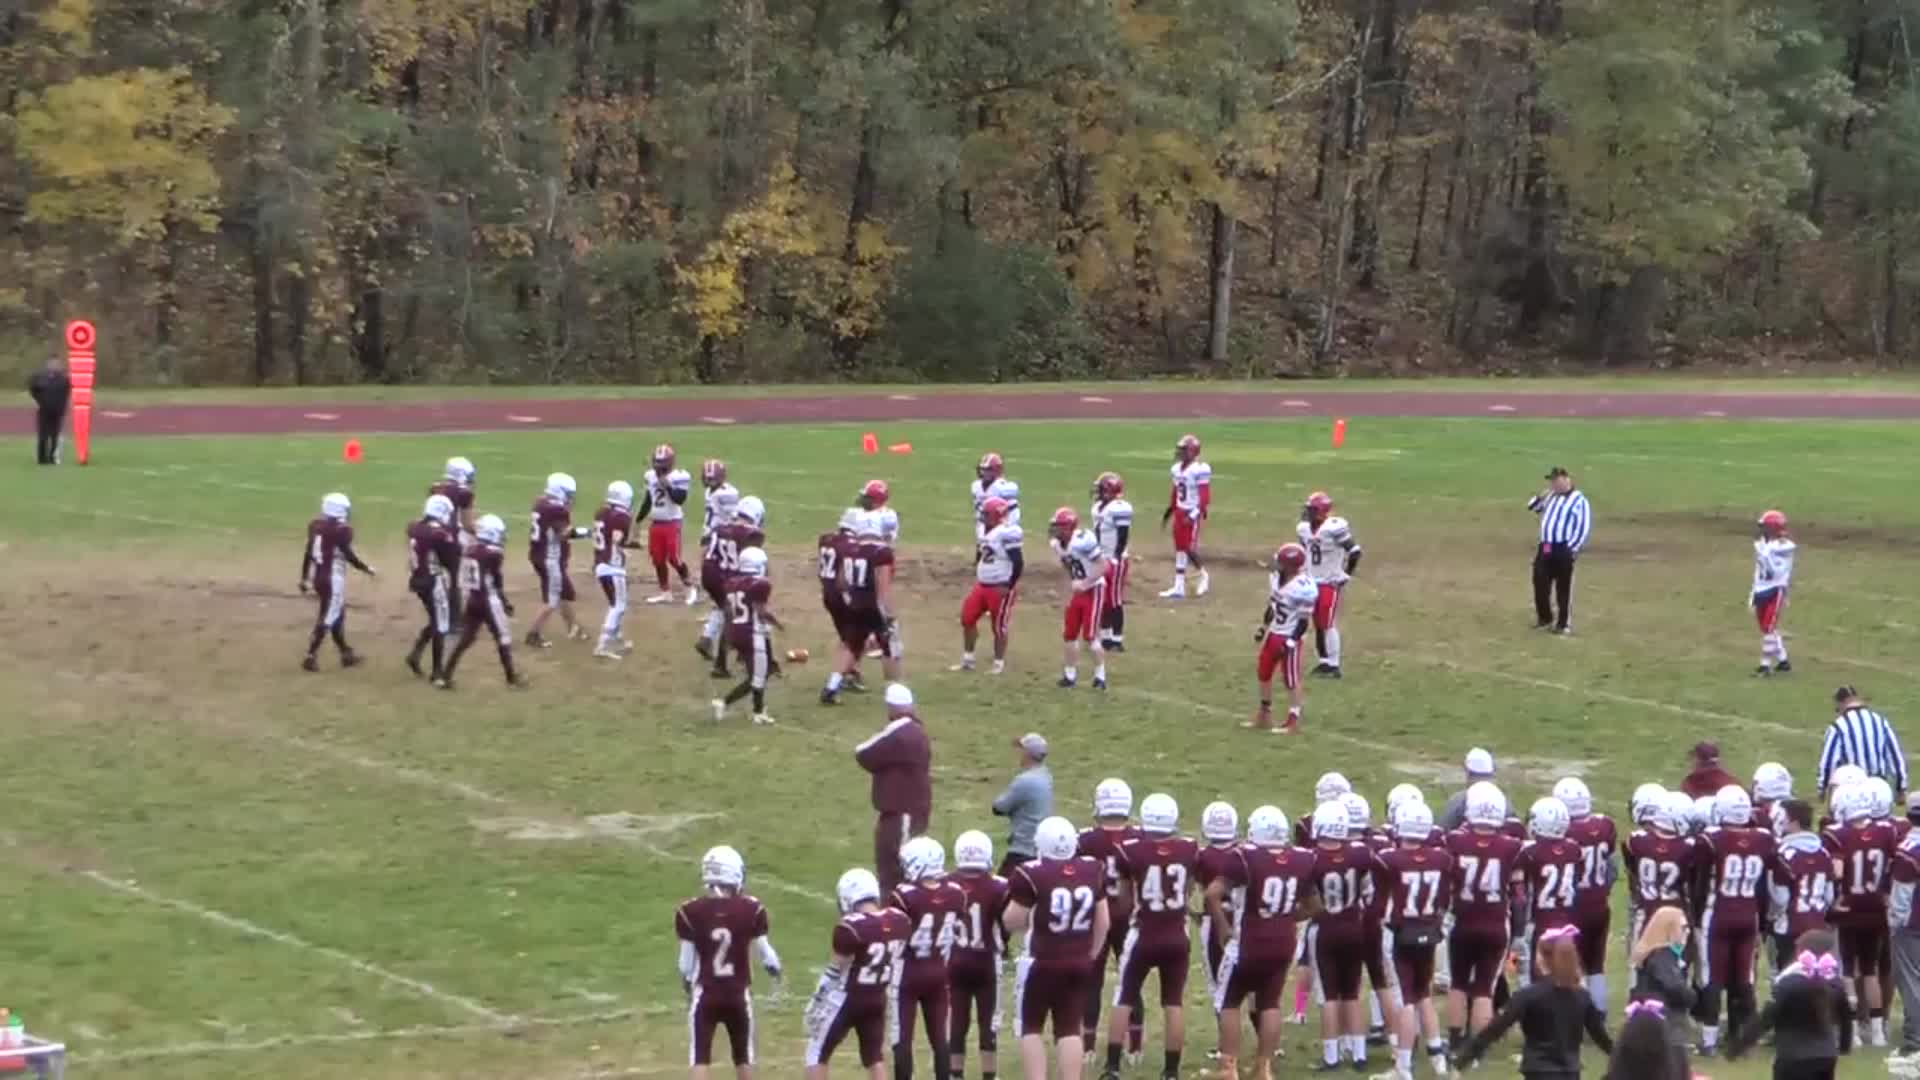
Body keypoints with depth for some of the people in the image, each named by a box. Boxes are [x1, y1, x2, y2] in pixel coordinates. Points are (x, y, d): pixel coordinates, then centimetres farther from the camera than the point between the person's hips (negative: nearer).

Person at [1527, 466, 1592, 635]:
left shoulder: (1578, 499, -6)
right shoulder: (1550, 496, 16)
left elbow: (1584, 527, -11)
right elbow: (1532, 507, 25)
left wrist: (1573, 548, -16)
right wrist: (1541, 496, 5)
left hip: (1564, 549, -7)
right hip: (1545, 547, 7)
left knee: (1563, 588, -1)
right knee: (1540, 583, 9)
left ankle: (1564, 623, 8)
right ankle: (1544, 618, 27)